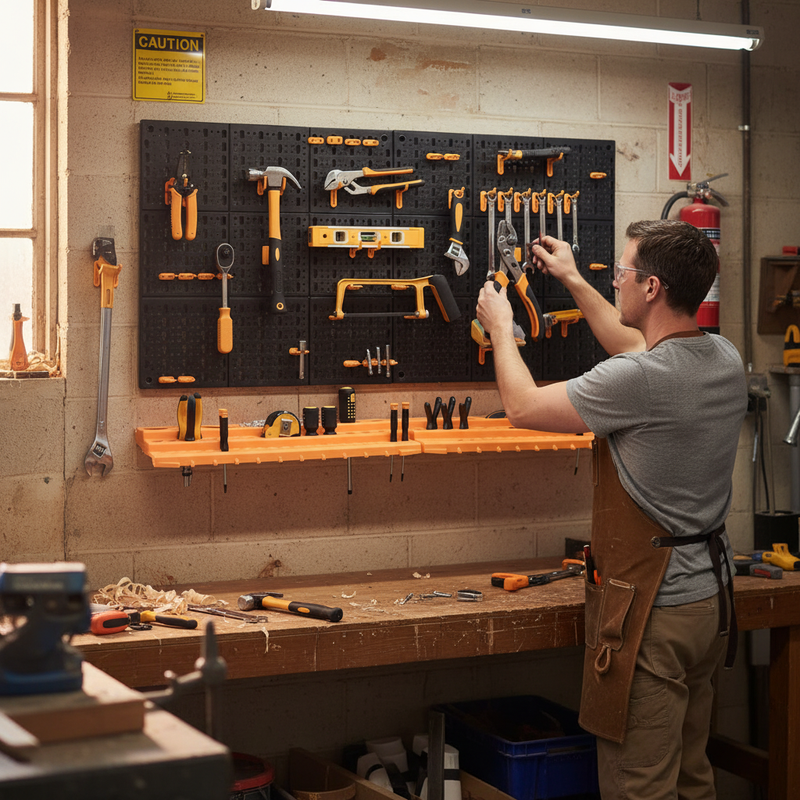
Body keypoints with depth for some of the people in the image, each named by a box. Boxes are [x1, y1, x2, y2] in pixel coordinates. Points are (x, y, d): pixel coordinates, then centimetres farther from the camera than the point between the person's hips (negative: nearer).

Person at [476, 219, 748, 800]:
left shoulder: (638, 380, -24)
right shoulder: (726, 360, 3)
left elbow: (522, 406, -10)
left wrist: (501, 328, 7)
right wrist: (573, 281, 31)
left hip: (653, 609, -9)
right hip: (712, 597, 9)